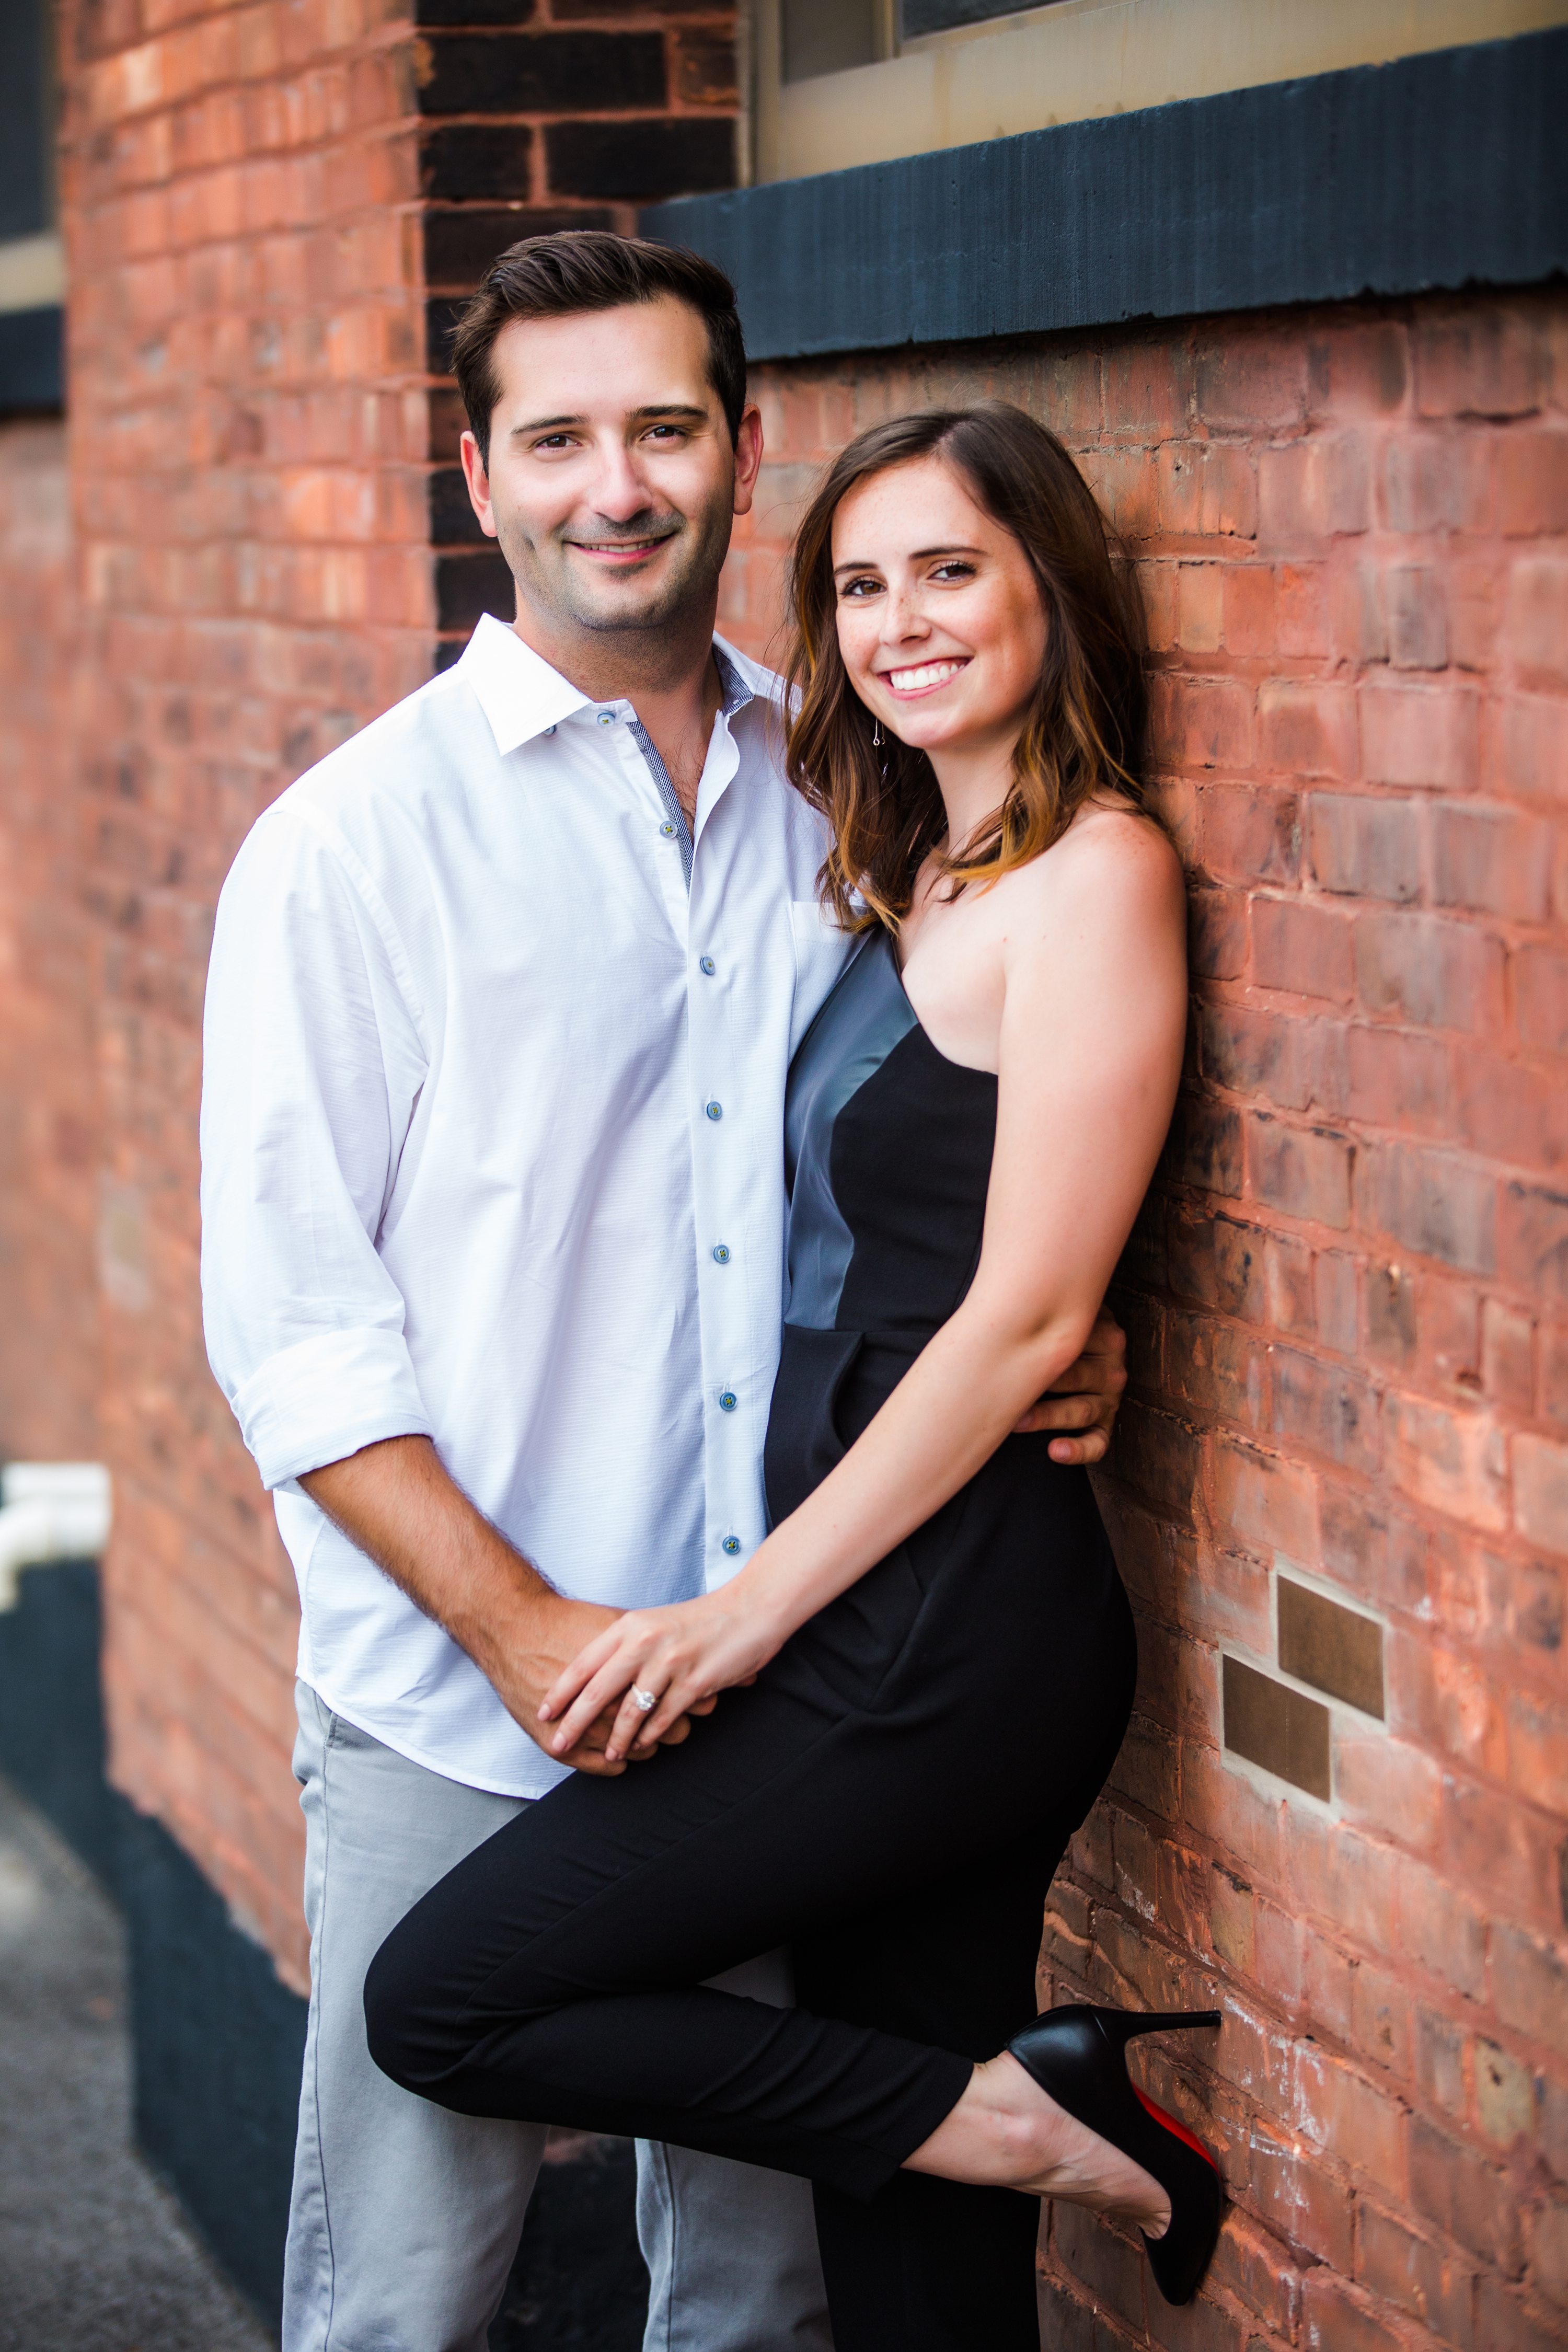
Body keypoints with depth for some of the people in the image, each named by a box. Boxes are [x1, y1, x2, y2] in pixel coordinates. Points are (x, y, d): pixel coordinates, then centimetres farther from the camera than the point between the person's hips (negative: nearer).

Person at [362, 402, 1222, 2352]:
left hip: (953, 1632, -8)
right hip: (874, 1619, 8)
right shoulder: (912, 881, 16)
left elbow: (1026, 1314, -16)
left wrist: (751, 1608, -13)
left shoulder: (1094, 875, -10)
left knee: (443, 2000, -6)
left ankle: (1020, 2116, -2)